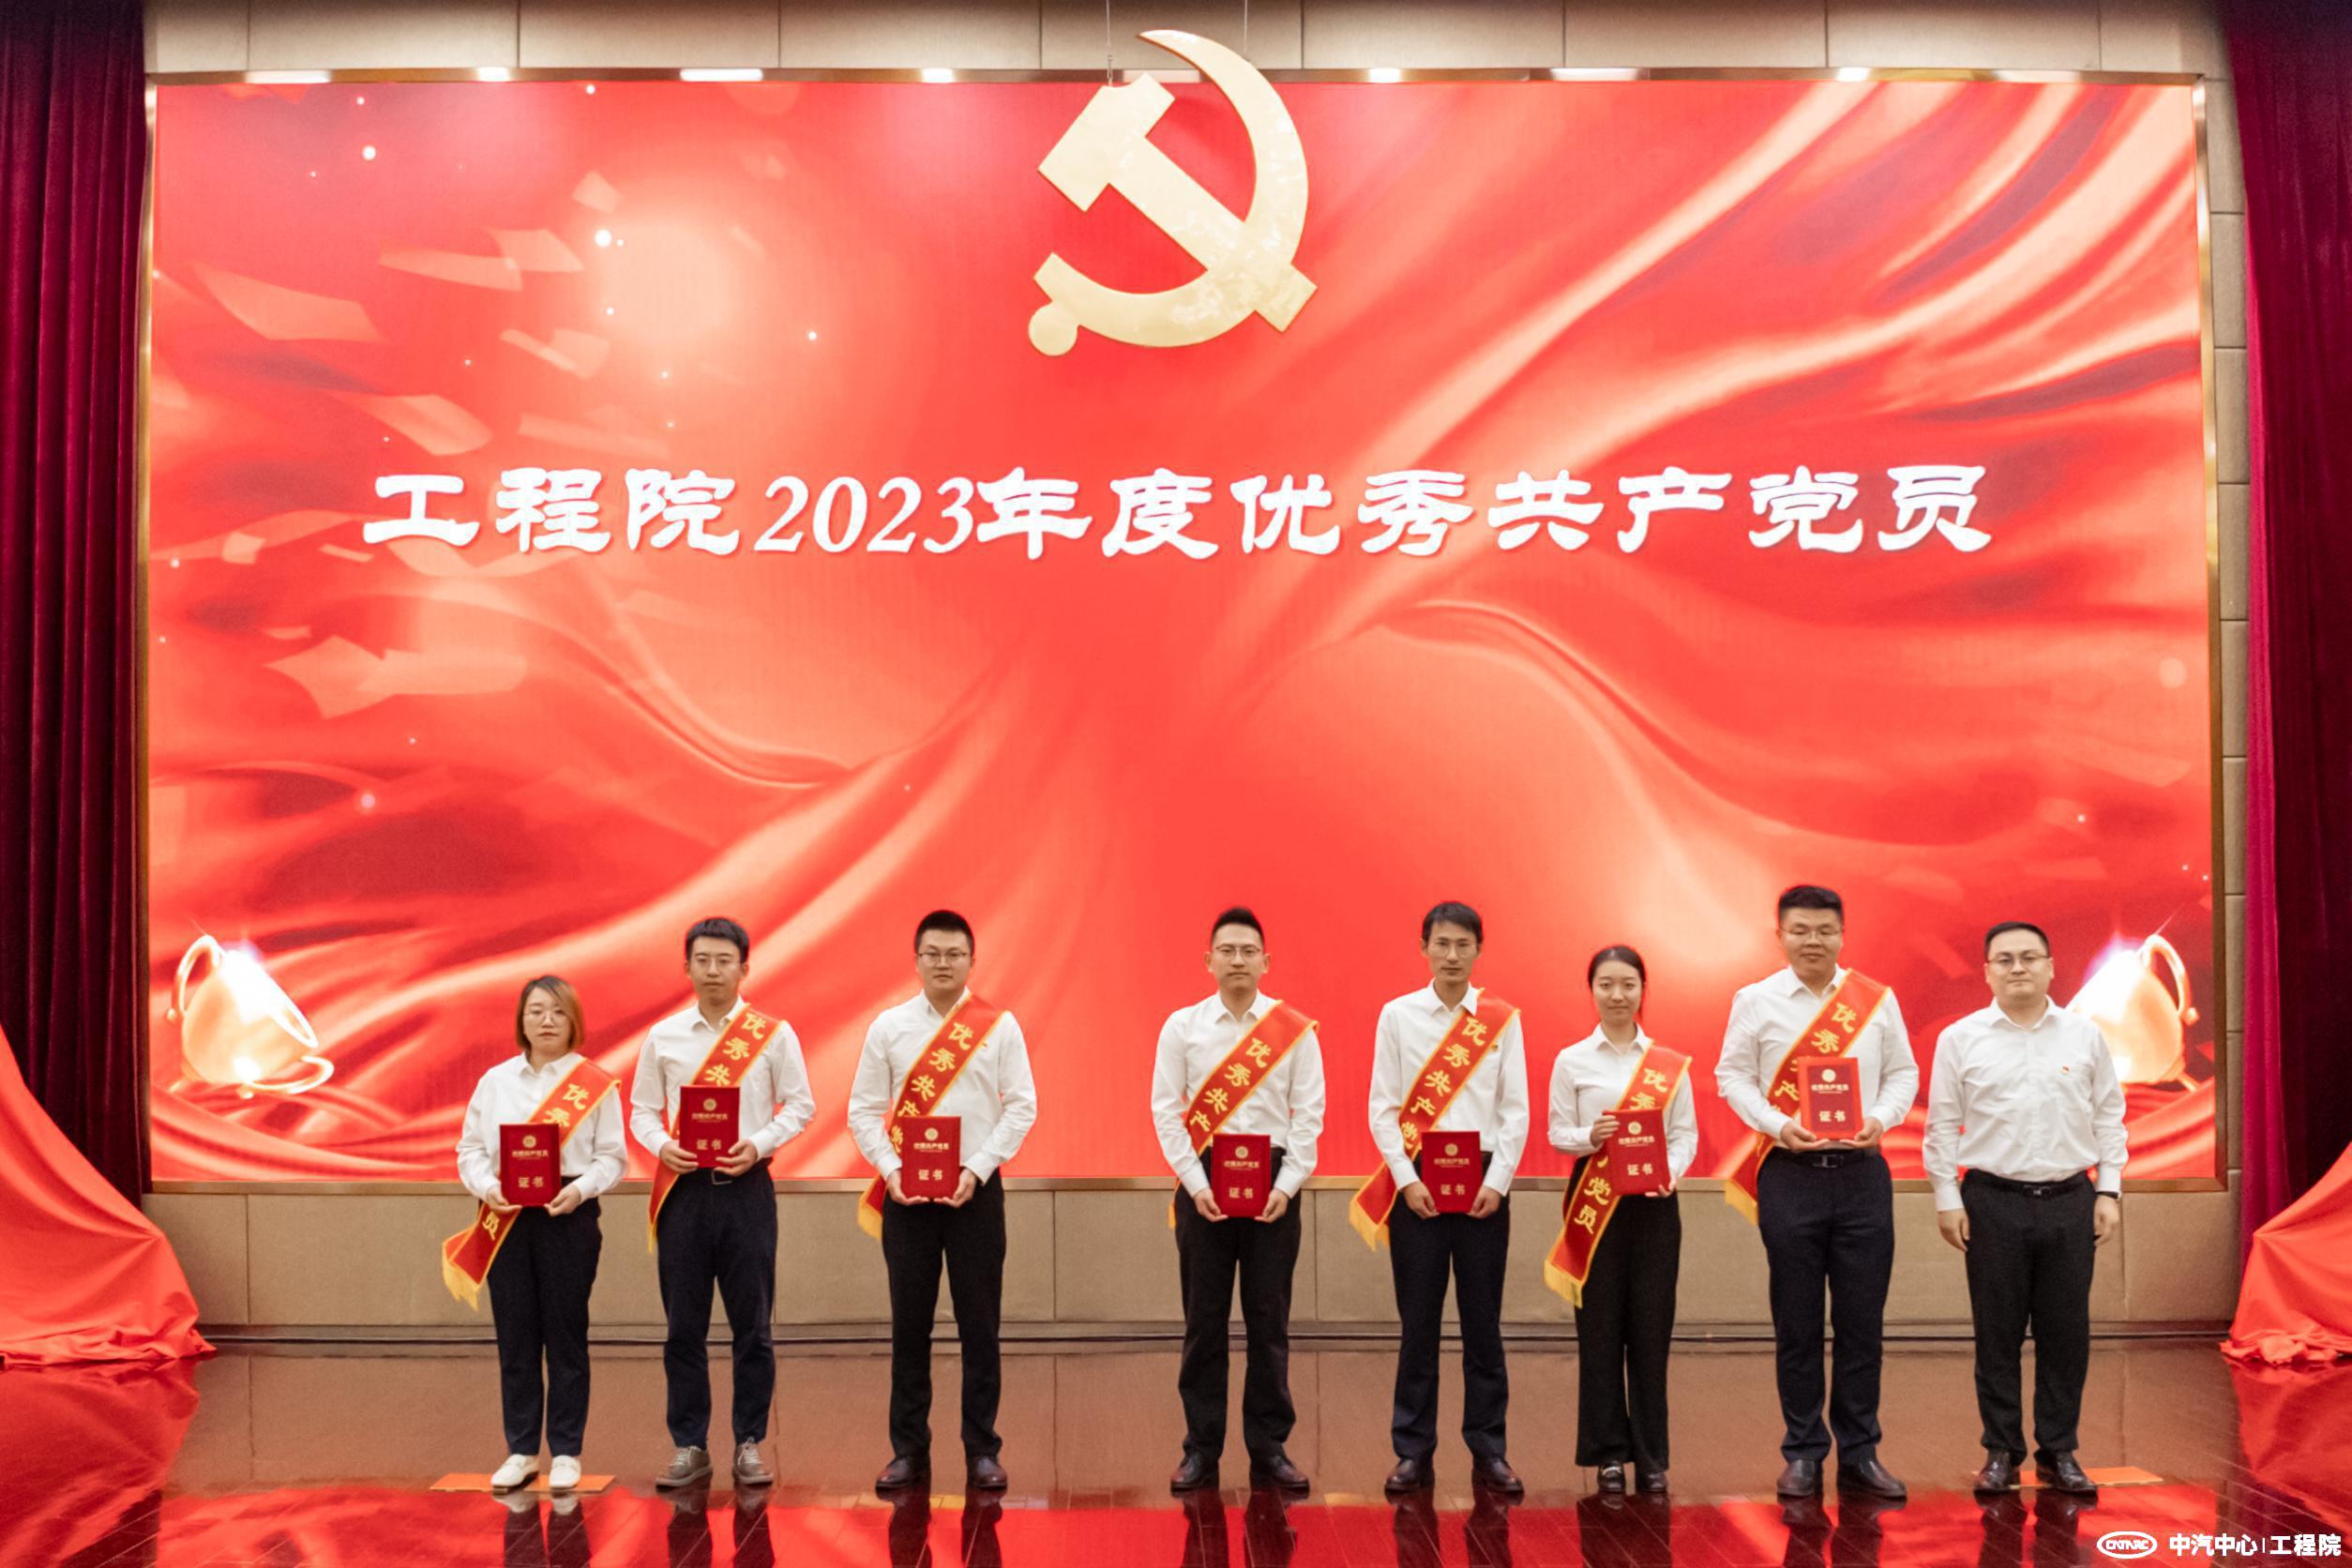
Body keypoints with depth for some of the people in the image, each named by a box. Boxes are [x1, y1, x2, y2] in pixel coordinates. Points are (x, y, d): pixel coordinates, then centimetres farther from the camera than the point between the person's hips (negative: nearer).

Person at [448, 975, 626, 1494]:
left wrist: (580, 1188, -19)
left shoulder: (595, 1083, 0)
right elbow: (470, 1148, 8)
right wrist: (487, 1187, -10)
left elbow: (611, 1156, -2)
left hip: (567, 1217, -2)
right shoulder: (495, 1080, 9)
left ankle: (565, 1453, 11)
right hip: (506, 1219, 3)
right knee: (515, 1339, 5)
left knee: (566, 1338, 2)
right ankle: (521, 1451, 16)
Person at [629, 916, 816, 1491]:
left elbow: (799, 1105, 2)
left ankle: (749, 1445, 14)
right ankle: (689, 1447, 16)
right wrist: (662, 1145, -10)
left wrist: (758, 1145, -13)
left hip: (746, 1186, -1)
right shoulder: (662, 1036, 7)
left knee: (752, 1325, 3)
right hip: (683, 1189, 2)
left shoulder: (774, 1034, 2)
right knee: (683, 1326, 5)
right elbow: (642, 1109, 10)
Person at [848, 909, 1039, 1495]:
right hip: (906, 1191, 1)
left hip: (974, 1190, -1)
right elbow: (864, 1110, 5)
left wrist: (976, 1170, -11)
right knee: (909, 1324, 6)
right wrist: (890, 1171, -9)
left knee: (979, 1324, 3)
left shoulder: (999, 1026, 1)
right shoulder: (888, 1027, 4)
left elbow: (1021, 1107, -2)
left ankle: (982, 1450, 12)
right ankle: (908, 1449, 16)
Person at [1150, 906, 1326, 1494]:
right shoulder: (1182, 1026, 2)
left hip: (1273, 1184, 0)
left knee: (1269, 1322, 5)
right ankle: (1201, 1450, 13)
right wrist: (1196, 1184, -9)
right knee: (1204, 1322, 4)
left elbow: (1309, 1112, 0)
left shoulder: (1296, 1030, 2)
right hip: (1204, 1181, 0)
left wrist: (1287, 1185, -9)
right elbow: (1166, 1109, 0)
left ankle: (1269, 1449, 14)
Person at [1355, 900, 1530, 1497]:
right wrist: (1407, 1179, -9)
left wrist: (1496, 1182, -7)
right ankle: (1413, 1452, 12)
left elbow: (1516, 1110, 2)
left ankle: (1488, 1451, 14)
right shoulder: (1397, 1015, 3)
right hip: (1417, 1180, 0)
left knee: (1483, 1320, 5)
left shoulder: (1502, 1019, 4)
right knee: (1418, 1320, 4)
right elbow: (1384, 1108, 1)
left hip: (1483, 1180, 0)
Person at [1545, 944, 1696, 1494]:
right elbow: (1558, 1133, 3)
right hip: (1595, 1199, -1)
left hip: (1654, 1200, 1)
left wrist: (1670, 1172, -13)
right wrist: (1590, 1136, -18)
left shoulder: (1670, 1063, 7)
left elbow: (1686, 1132, 5)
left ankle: (1651, 1453, 12)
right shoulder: (1572, 1061, 4)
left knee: (1652, 1325, 1)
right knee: (1601, 1325, 1)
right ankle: (1608, 1450, 11)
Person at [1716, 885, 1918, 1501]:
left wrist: (1881, 1118, -9)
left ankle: (1860, 1455, 16)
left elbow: (1903, 1073, 10)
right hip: (1790, 1173, -1)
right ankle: (1803, 1454, 15)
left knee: (1862, 1318, 4)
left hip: (1861, 1171, 1)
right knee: (1797, 1322, 4)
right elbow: (1733, 1076, 3)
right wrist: (1777, 1125, -12)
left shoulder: (1877, 999, 6)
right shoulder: (1755, 1001, 2)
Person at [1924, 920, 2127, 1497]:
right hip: (1993, 1202, -1)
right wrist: (1947, 1198, 0)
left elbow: (2109, 1116, 10)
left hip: (2070, 1201, 2)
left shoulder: (2085, 1036, 6)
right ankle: (2001, 1452, 14)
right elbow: (1942, 1124, 3)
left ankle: (2057, 1452, 17)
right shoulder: (1961, 1039, 1)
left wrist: (2109, 1190, 4)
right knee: (1997, 1334, 3)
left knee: (2066, 1332, 5)